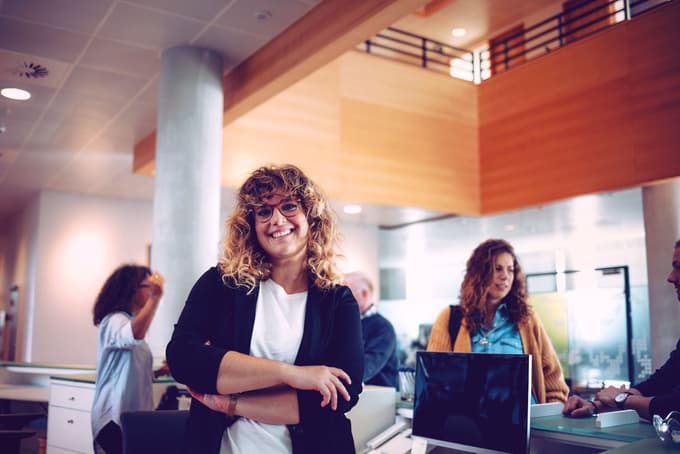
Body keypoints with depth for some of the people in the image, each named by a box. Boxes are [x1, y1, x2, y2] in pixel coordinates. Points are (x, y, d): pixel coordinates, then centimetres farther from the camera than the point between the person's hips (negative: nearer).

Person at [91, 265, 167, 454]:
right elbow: (134, 336, -37)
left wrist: (158, 372, 8)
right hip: (116, 417, -9)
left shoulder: (130, 320, 17)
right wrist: (155, 298, -42)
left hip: (133, 415, 9)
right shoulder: (114, 320, -11)